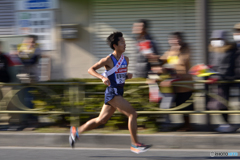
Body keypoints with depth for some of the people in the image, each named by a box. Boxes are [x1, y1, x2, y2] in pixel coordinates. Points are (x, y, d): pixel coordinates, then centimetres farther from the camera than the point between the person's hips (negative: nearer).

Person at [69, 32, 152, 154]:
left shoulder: (126, 60, 10)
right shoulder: (108, 60, -11)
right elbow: (91, 69, -6)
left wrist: (128, 76, 1)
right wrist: (102, 77, -22)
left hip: (119, 93, 8)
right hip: (112, 92, -8)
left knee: (101, 120, 14)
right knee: (132, 114, -15)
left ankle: (76, 131, 28)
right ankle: (135, 144, -10)